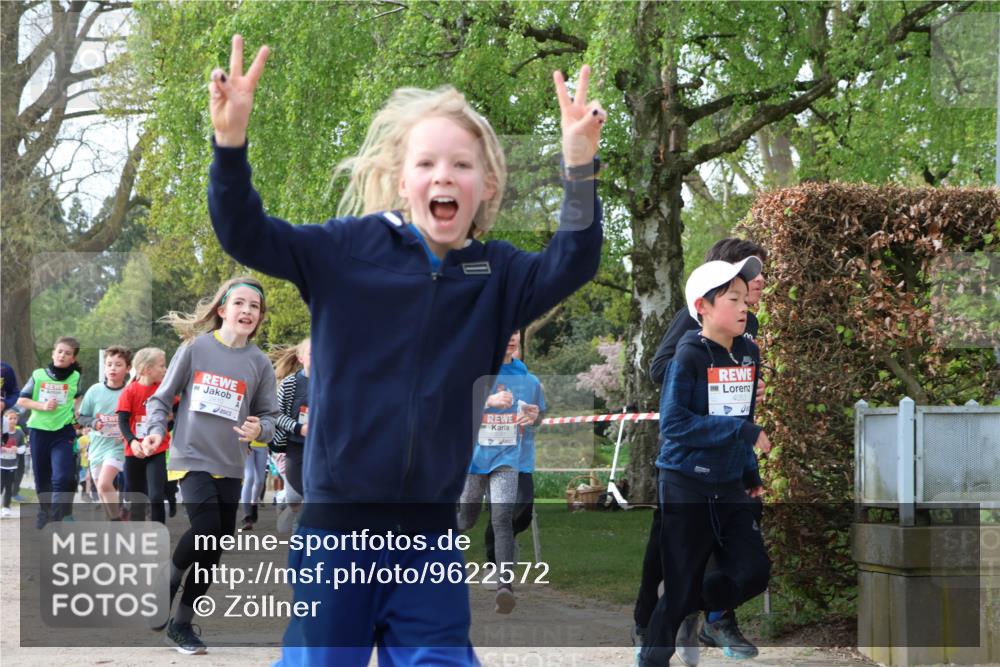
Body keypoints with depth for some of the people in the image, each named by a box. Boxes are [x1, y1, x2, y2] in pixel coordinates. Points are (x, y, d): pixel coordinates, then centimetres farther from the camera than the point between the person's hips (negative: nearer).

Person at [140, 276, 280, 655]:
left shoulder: (259, 363, 1)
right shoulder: (195, 347, -4)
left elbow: (269, 415, 5)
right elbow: (162, 397, 2)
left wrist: (260, 429, -17)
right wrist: (156, 431, -15)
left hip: (230, 466, 4)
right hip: (191, 457, -4)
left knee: (215, 548, 6)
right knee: (205, 528, -22)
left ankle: (181, 623, 19)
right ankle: (167, 584, 6)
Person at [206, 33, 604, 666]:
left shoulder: (497, 275, 3)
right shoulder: (350, 247, -3)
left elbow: (572, 266, -11)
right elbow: (247, 236, -6)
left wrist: (580, 166, -26)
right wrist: (232, 142, -23)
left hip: (430, 532, 2)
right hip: (336, 523, -2)